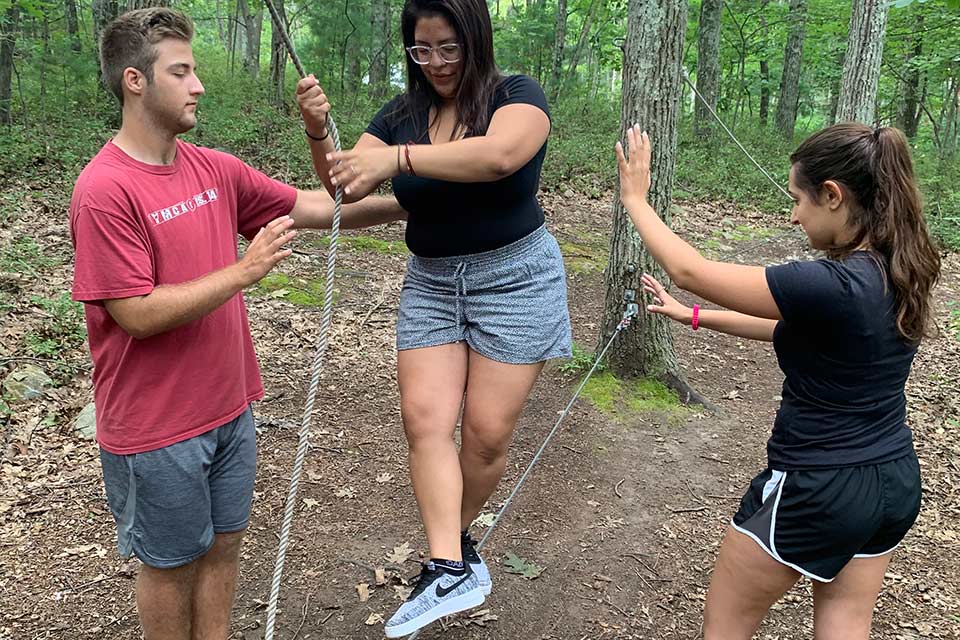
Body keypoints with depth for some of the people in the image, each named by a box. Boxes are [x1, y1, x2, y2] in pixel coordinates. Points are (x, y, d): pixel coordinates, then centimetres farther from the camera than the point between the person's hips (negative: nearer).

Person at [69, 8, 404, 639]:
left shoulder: (214, 169, 2)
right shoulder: (105, 191, -19)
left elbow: (311, 206, 5)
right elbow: (138, 314, -22)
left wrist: (400, 203, 0)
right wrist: (245, 270, -23)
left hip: (229, 408, 7)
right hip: (156, 428, -6)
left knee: (223, 544, 20)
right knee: (172, 563, 14)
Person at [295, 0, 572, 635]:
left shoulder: (519, 96, -8)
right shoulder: (400, 115, 5)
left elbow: (498, 155, -30)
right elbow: (345, 192, -2)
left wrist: (396, 157, -37)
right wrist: (319, 134, -20)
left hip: (514, 278, -4)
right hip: (430, 283, 4)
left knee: (487, 432, -1)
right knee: (425, 418, -11)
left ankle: (455, 538, 24)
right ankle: (451, 570, -9)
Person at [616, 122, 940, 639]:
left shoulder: (832, 287, -28)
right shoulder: (896, 275, -1)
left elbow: (692, 272, -20)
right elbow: (786, 329, 11)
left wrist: (635, 199, -6)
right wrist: (692, 317, 16)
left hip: (816, 489, -8)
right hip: (895, 481, 8)